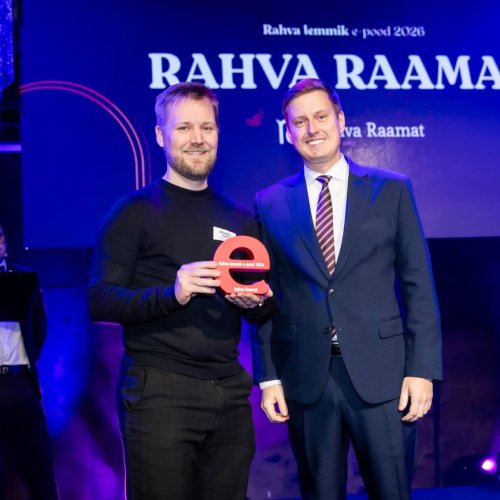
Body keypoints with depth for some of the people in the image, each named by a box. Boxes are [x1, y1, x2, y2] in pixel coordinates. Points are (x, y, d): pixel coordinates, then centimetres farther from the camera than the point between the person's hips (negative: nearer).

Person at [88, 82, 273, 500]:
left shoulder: (241, 219, 14)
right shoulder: (134, 212, -1)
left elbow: (262, 313, 18)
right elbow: (100, 301, -8)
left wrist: (256, 303, -6)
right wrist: (171, 294, -23)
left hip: (230, 392, 5)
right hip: (159, 391, -4)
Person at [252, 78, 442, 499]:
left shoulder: (392, 190, 4)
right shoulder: (270, 204, 6)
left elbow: (418, 286, 2)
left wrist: (422, 368, -5)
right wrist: (269, 376, 2)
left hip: (381, 373, -1)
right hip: (305, 378, 1)